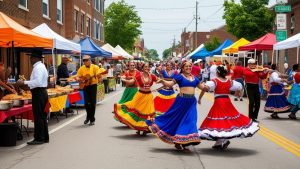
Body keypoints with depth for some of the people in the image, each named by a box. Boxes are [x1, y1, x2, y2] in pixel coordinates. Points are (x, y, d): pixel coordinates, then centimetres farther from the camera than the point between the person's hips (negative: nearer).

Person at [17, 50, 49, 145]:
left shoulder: (38, 68, -15)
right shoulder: (41, 66, 18)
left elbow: (38, 82, -26)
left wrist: (24, 83, -23)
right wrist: (25, 83, 16)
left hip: (38, 93, -11)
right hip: (42, 92, 11)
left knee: (38, 117, -6)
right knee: (42, 116, 14)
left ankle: (39, 139, -3)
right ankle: (45, 137, 20)